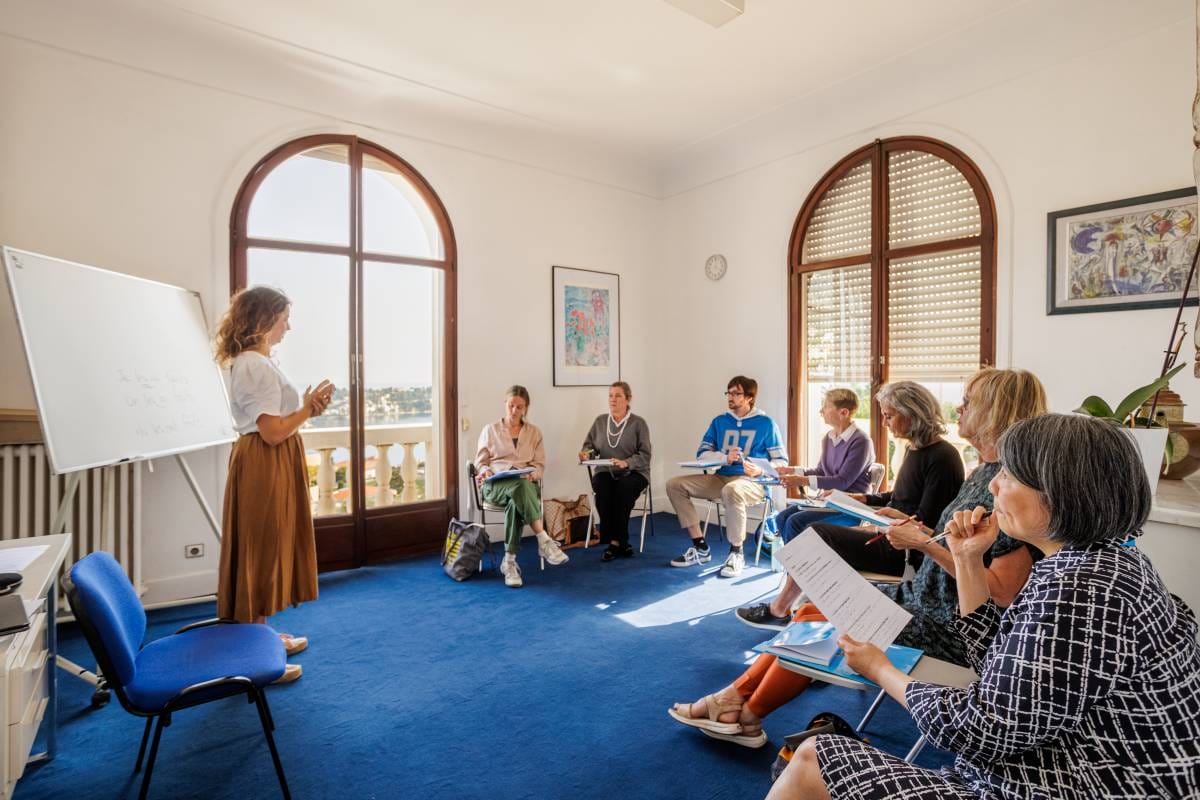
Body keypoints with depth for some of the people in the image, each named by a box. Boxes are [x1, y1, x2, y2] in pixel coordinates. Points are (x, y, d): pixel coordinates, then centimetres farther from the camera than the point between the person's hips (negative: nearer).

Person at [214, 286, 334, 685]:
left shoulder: (256, 361, 14)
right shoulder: (255, 366, -19)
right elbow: (273, 432, -23)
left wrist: (307, 408, 2)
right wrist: (308, 409, -10)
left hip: (273, 465, 11)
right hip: (264, 467, -11)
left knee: (269, 550, 19)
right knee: (260, 552, 0)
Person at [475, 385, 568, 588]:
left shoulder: (534, 432, 16)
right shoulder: (490, 430, 14)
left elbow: (539, 465, 10)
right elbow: (480, 462, 12)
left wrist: (531, 474, -13)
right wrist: (486, 471, -12)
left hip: (526, 484, 1)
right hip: (495, 485, -1)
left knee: (516, 502, -38)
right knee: (520, 487, -39)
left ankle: (509, 562, -35)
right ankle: (545, 542, -42)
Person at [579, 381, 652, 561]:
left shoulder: (638, 423, 0)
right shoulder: (600, 421, 11)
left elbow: (644, 455, -5)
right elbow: (589, 445, 13)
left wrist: (626, 463, -23)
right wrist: (586, 453, -12)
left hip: (633, 472, -2)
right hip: (605, 471, 2)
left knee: (624, 488, -36)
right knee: (602, 489, -32)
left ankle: (615, 542, -21)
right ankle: (621, 543, -22)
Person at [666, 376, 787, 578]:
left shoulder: (765, 423, 3)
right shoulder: (719, 422, 15)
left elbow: (781, 460, 0)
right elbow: (702, 453, 8)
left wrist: (760, 471, -20)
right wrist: (725, 458, -11)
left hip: (752, 482, -5)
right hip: (721, 478, 6)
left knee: (731, 490, -40)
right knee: (675, 484, -11)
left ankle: (736, 554, -20)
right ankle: (700, 548, -7)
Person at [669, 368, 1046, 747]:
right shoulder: (983, 474, 7)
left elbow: (1004, 592, -27)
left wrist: (925, 543, -24)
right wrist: (917, 530, 0)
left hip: (949, 628, -9)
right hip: (923, 597, 9)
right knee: (810, 610, 3)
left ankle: (747, 717, 15)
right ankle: (736, 695, 11)